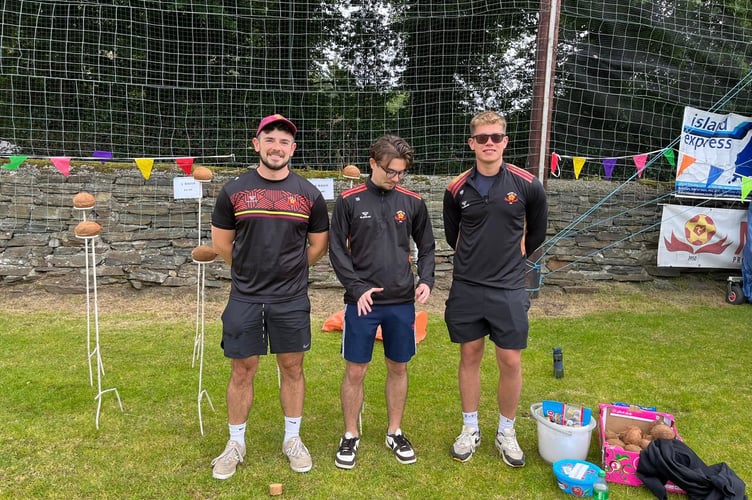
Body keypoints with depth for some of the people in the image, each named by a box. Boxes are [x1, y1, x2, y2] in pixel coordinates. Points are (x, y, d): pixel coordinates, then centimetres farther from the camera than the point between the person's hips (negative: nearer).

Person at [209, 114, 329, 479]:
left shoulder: (309, 194, 0)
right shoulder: (234, 191, -1)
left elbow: (319, 245, 10)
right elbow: (220, 242, 9)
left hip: (292, 300, 0)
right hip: (244, 299, 0)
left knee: (292, 368, 11)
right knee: (242, 371, 9)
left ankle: (292, 440, 29)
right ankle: (236, 444, 27)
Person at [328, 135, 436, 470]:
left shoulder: (413, 202, 3)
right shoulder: (349, 201, -3)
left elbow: (426, 247, 11)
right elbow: (337, 250, -2)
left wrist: (426, 280, -5)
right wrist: (358, 288, -12)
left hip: (402, 303, 2)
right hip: (362, 302, -2)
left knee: (398, 368, 13)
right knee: (355, 371, 6)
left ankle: (395, 432, 32)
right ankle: (350, 436, 25)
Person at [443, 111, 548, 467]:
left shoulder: (526, 184, -6)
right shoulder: (457, 188, -3)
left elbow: (538, 229, 11)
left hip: (508, 290, -1)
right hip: (466, 289, 1)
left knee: (511, 362, 5)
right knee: (470, 357, 12)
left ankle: (506, 432, 27)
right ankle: (470, 429, 29)